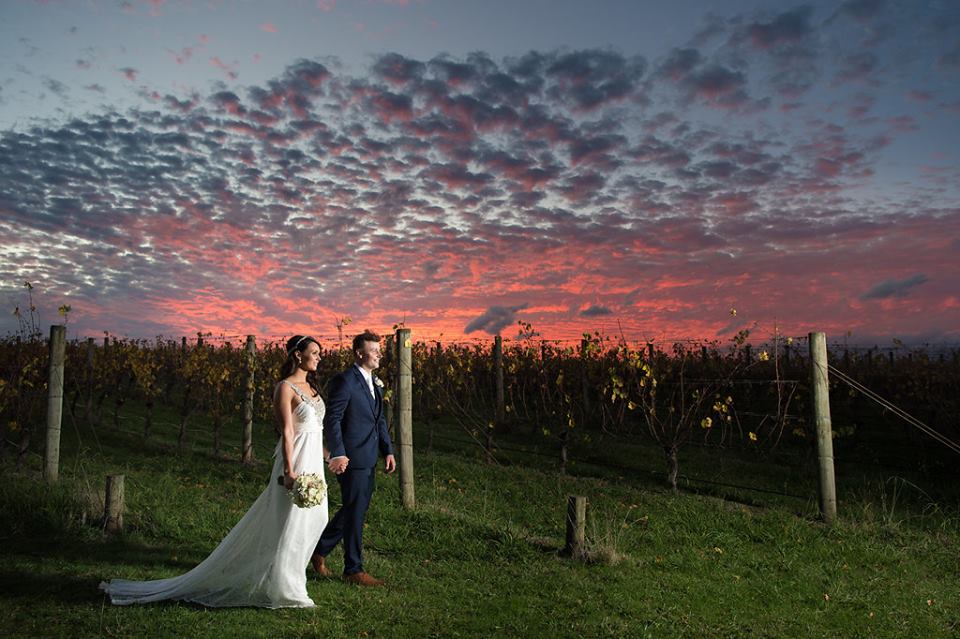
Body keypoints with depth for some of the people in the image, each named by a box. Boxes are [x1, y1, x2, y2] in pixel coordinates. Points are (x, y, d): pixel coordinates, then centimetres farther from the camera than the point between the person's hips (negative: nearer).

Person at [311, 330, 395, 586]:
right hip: (352, 458, -9)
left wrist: (388, 450, 10)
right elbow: (332, 419, -17)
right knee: (355, 512, 2)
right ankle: (354, 570, 16)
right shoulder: (344, 380, -13)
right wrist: (338, 454, -22)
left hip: (369, 459, 9)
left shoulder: (374, 382, 14)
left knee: (353, 509, 18)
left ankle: (319, 549, 35)